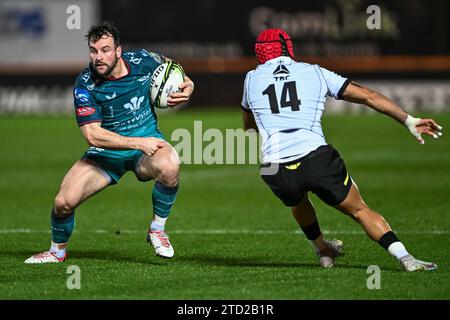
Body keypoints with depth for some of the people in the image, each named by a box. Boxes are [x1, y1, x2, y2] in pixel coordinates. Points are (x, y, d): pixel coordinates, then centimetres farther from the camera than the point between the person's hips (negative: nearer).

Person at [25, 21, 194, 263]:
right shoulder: (85, 85, -18)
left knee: (169, 167, -36)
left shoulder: (143, 61, -11)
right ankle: (57, 251, 19)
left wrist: (186, 87, -7)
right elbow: (92, 134, -22)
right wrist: (138, 143, -27)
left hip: (147, 142, 1)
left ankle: (157, 230, -11)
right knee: (64, 202, -14)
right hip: (106, 153, -1)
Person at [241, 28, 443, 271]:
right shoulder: (314, 73, 16)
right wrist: (409, 121, 13)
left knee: (297, 203, 36)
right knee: (359, 210, 12)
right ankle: (404, 257, -5)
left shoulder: (252, 79, 18)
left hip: (275, 171, 1)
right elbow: (368, 96, 12)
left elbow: (248, 125, 35)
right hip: (317, 159, -1)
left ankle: (323, 251, 48)